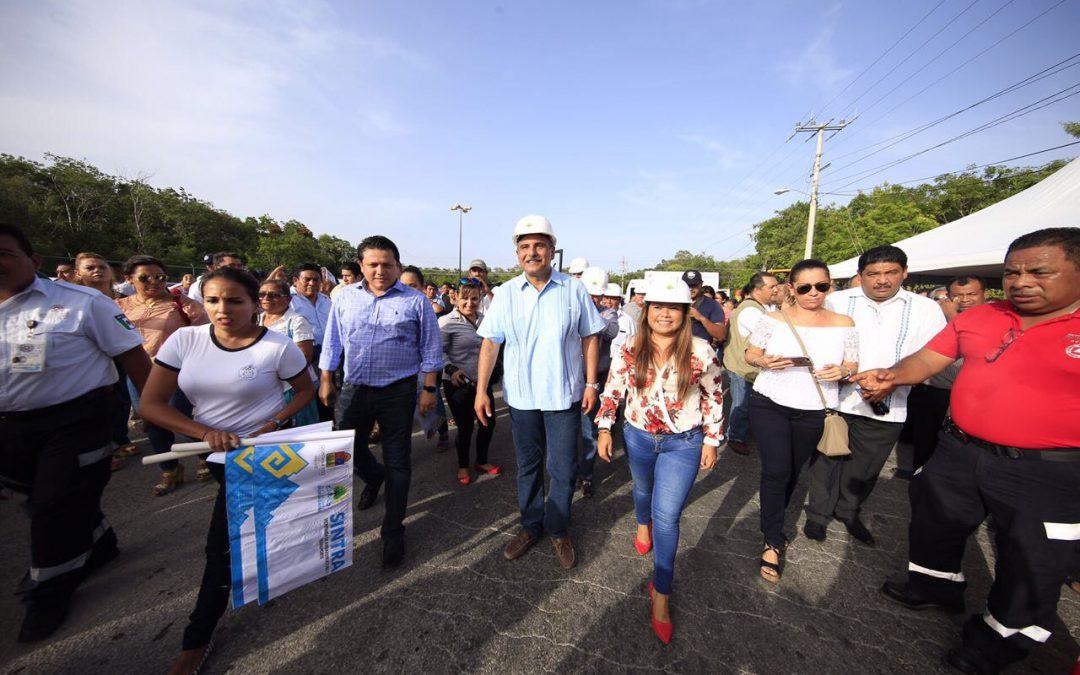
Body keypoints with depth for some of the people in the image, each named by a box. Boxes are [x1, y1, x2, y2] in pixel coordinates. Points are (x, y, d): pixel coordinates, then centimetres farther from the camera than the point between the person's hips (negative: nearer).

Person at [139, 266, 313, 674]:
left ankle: (197, 639, 21)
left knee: (224, 542, 0)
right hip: (217, 450, 5)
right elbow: (151, 404, -9)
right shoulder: (185, 339, -10)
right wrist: (206, 433, -23)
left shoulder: (278, 347, -20)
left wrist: (274, 424, -21)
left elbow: (306, 391, -6)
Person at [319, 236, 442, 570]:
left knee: (397, 463, 6)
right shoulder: (345, 297, 5)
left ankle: (393, 530, 24)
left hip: (397, 392, -3)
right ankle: (374, 477, 52)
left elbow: (431, 349, -3)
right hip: (354, 390, 4)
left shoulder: (416, 301, -5)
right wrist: (325, 380, 11)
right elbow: (332, 342, 12)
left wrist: (429, 389, -6)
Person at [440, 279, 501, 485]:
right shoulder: (447, 322, -12)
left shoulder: (485, 319, 6)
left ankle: (482, 461, 36)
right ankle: (463, 466, 32)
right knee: (465, 426, 6)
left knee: (488, 422, 12)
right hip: (459, 384, -5)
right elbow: (439, 351, -13)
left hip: (483, 381, 6)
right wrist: (451, 369, -26)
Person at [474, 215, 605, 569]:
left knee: (564, 469, 9)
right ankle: (531, 526, 38)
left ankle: (558, 529, 33)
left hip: (564, 394, -1)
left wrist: (591, 383, -1)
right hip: (521, 395, 2)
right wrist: (481, 389, -5)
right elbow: (490, 343, -1)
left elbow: (589, 338, 2)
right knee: (527, 466, 17)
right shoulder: (506, 293, -1)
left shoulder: (574, 289, -4)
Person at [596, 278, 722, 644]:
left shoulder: (700, 352, -15)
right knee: (643, 488, 27)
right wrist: (605, 428, -7)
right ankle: (643, 524, 62)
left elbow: (714, 397, -3)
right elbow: (613, 390, -2)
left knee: (667, 516, -3)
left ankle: (661, 592, 17)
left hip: (683, 443, -2)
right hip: (638, 437, 3)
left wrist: (711, 440, 1)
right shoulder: (630, 351, -11)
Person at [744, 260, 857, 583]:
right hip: (770, 406, -2)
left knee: (792, 472, 16)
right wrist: (765, 361, -19)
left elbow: (852, 366, 8)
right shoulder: (772, 319, -4)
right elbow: (750, 353, 3)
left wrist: (842, 371, -16)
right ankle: (774, 542, 13)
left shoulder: (843, 324, 1)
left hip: (814, 413, 2)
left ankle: (772, 522, 43)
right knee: (776, 471, -6)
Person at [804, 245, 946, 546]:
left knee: (865, 468, 17)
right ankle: (819, 513, 29)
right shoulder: (835, 301, -3)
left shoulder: (926, 309, 2)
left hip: (886, 408, 2)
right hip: (834, 400, -2)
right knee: (827, 461, 9)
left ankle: (848, 512, 40)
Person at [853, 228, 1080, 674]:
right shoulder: (977, 318, 0)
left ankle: (1001, 637, 39)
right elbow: (927, 359, 1)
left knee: (1031, 566, 15)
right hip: (958, 452, 4)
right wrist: (892, 377, -18)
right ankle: (935, 587, 48)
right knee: (935, 524, 21)